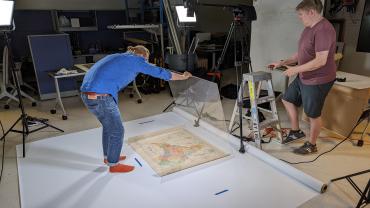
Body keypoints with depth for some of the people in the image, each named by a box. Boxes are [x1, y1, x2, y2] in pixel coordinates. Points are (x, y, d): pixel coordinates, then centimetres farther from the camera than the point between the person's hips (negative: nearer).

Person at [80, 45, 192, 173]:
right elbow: (160, 72, 6)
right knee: (117, 131, 9)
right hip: (100, 97, -10)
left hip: (87, 93, 10)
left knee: (108, 126, 27)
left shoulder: (120, 57, 23)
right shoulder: (136, 59, 1)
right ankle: (113, 165, 27)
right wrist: (183, 77, 19)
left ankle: (108, 156, 45)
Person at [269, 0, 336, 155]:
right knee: (287, 99, 18)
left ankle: (311, 145, 25)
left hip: (317, 81, -10)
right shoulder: (308, 28, 9)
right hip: (303, 77, 10)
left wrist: (296, 69, -23)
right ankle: (296, 131, 32)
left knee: (313, 114, 5)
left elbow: (320, 61, -28)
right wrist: (282, 63, 7)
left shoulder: (323, 29, -23)